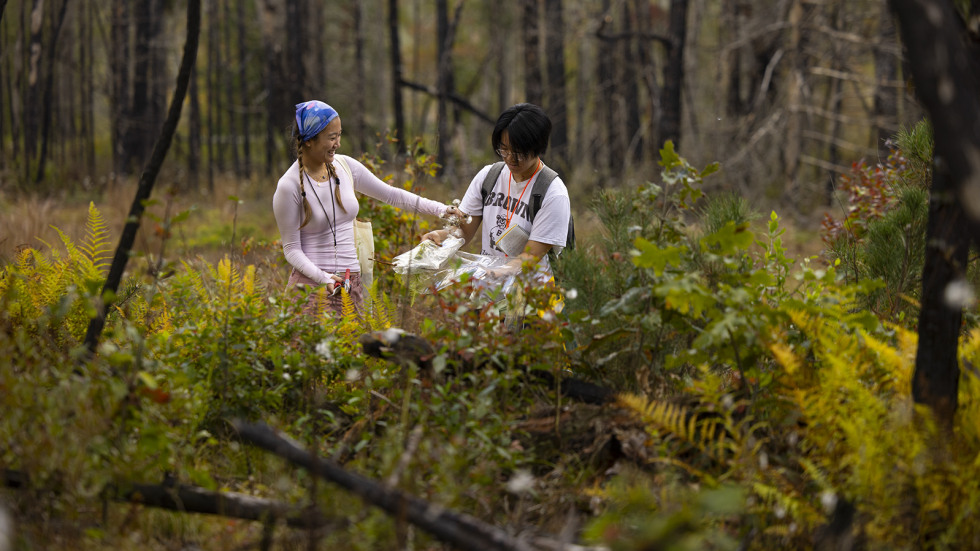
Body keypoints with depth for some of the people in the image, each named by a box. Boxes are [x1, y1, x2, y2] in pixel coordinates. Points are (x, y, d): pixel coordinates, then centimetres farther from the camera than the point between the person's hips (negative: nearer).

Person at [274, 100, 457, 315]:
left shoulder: (345, 166, 4)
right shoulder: (289, 186, -11)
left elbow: (390, 194, 14)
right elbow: (291, 249, -8)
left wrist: (440, 209, 9)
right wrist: (323, 278, -22)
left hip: (351, 283, 5)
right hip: (311, 282, -5)